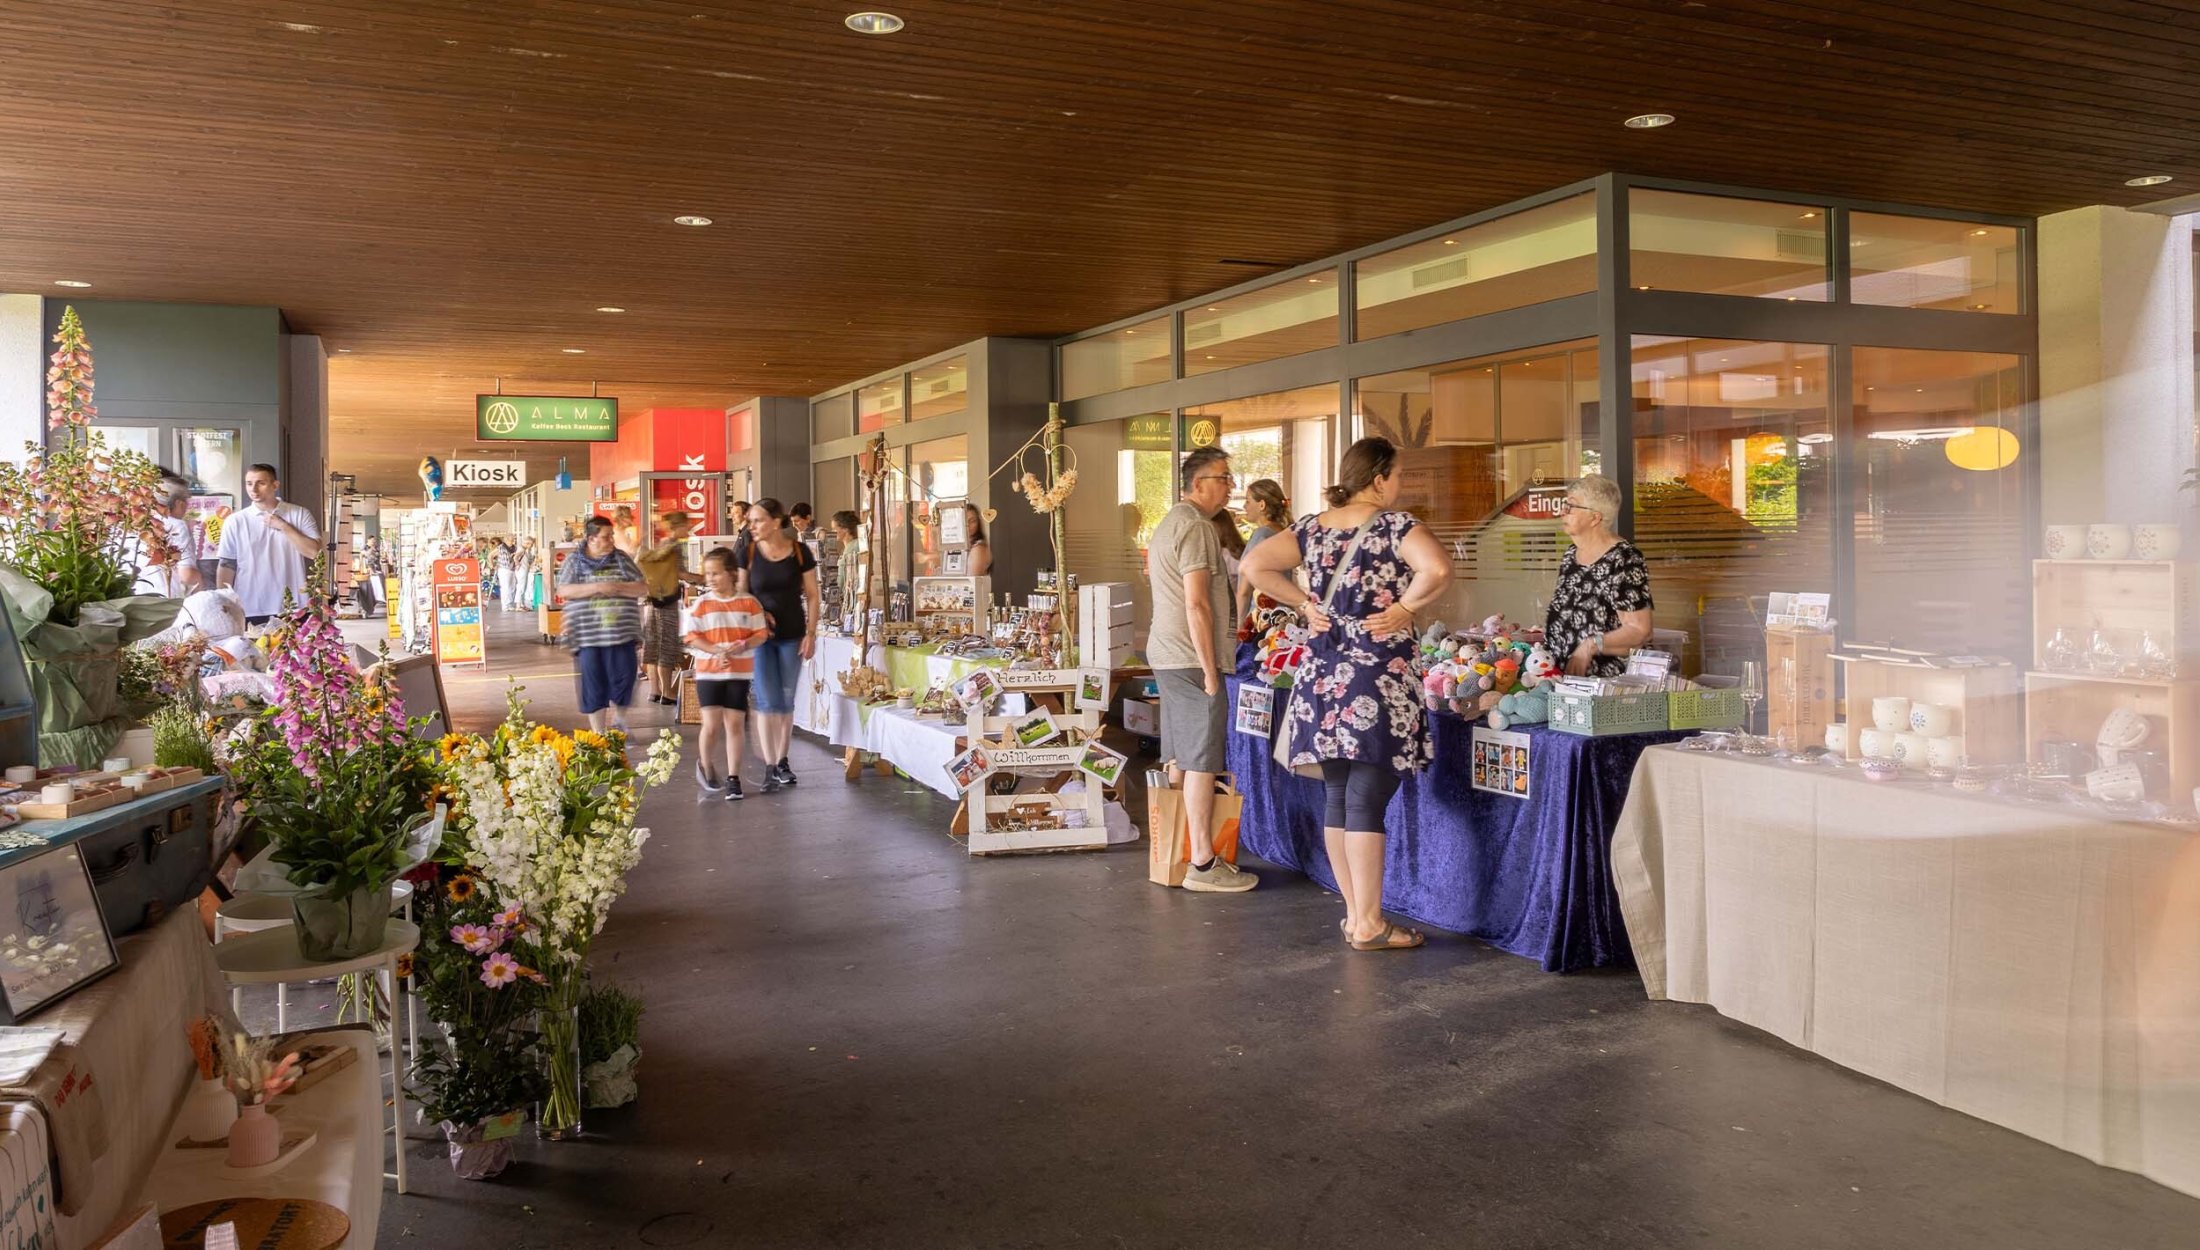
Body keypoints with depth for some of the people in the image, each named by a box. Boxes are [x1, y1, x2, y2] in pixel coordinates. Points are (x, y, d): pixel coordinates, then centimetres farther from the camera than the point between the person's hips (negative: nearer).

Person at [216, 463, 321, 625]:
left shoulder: (300, 515, 4)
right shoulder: (235, 521, 5)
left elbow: (315, 552, -6)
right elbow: (226, 566, 5)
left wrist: (284, 527, -7)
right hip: (249, 612, 0)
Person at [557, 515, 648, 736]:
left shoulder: (622, 559, 8)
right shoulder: (574, 561, 4)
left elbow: (643, 589, 4)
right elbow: (563, 591, -8)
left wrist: (619, 588, -14)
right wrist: (597, 587, -18)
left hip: (621, 632, 1)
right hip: (588, 634, -1)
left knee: (624, 678, -2)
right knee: (593, 684, 2)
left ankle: (618, 721, 23)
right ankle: (598, 733, 13)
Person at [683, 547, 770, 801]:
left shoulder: (749, 603, 1)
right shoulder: (701, 604, -1)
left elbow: (761, 634, 2)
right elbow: (691, 636, -4)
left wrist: (743, 646, -17)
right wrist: (716, 650, -18)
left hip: (740, 673, 1)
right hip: (708, 672, -1)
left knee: (735, 724, 2)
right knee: (712, 725, -6)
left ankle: (733, 778, 12)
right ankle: (705, 767, 21)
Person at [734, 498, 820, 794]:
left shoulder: (800, 552, -4)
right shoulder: (748, 553, -3)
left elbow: (811, 595, 1)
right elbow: (741, 594, 4)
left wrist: (811, 633, -4)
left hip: (792, 636, 1)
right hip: (759, 635, -1)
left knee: (786, 701, 9)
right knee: (767, 701, -6)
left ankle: (782, 761, 21)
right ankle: (770, 768, -3)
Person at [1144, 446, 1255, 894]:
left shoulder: (1169, 523, 19)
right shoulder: (1197, 527, -15)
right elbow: (1196, 604, -20)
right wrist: (1209, 669, -18)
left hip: (1165, 655, 10)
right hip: (1190, 660, -10)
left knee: (1180, 757, 15)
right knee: (1202, 762, -7)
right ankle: (1203, 865, -5)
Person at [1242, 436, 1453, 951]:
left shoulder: (1313, 528, 9)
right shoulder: (1394, 525, -9)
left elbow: (1254, 565, 8)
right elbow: (1437, 569, -26)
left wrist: (1304, 603, 7)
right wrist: (1405, 607, -12)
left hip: (1322, 677, 6)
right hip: (1377, 680, -6)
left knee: (1336, 796, 12)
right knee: (1367, 801, -3)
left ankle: (1354, 912, 22)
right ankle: (1369, 924, 4)